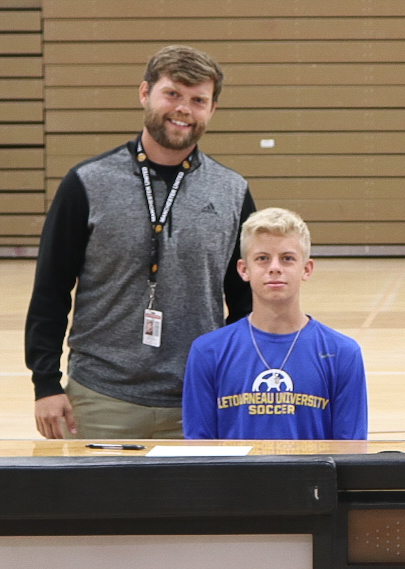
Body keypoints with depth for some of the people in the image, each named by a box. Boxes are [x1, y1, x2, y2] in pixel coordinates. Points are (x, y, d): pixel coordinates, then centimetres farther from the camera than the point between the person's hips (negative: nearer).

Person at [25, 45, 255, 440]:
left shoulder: (232, 193, 7)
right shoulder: (88, 184, 0)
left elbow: (246, 303, 13)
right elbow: (50, 292, 2)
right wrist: (46, 383, -5)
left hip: (199, 408, 2)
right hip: (101, 405, -2)